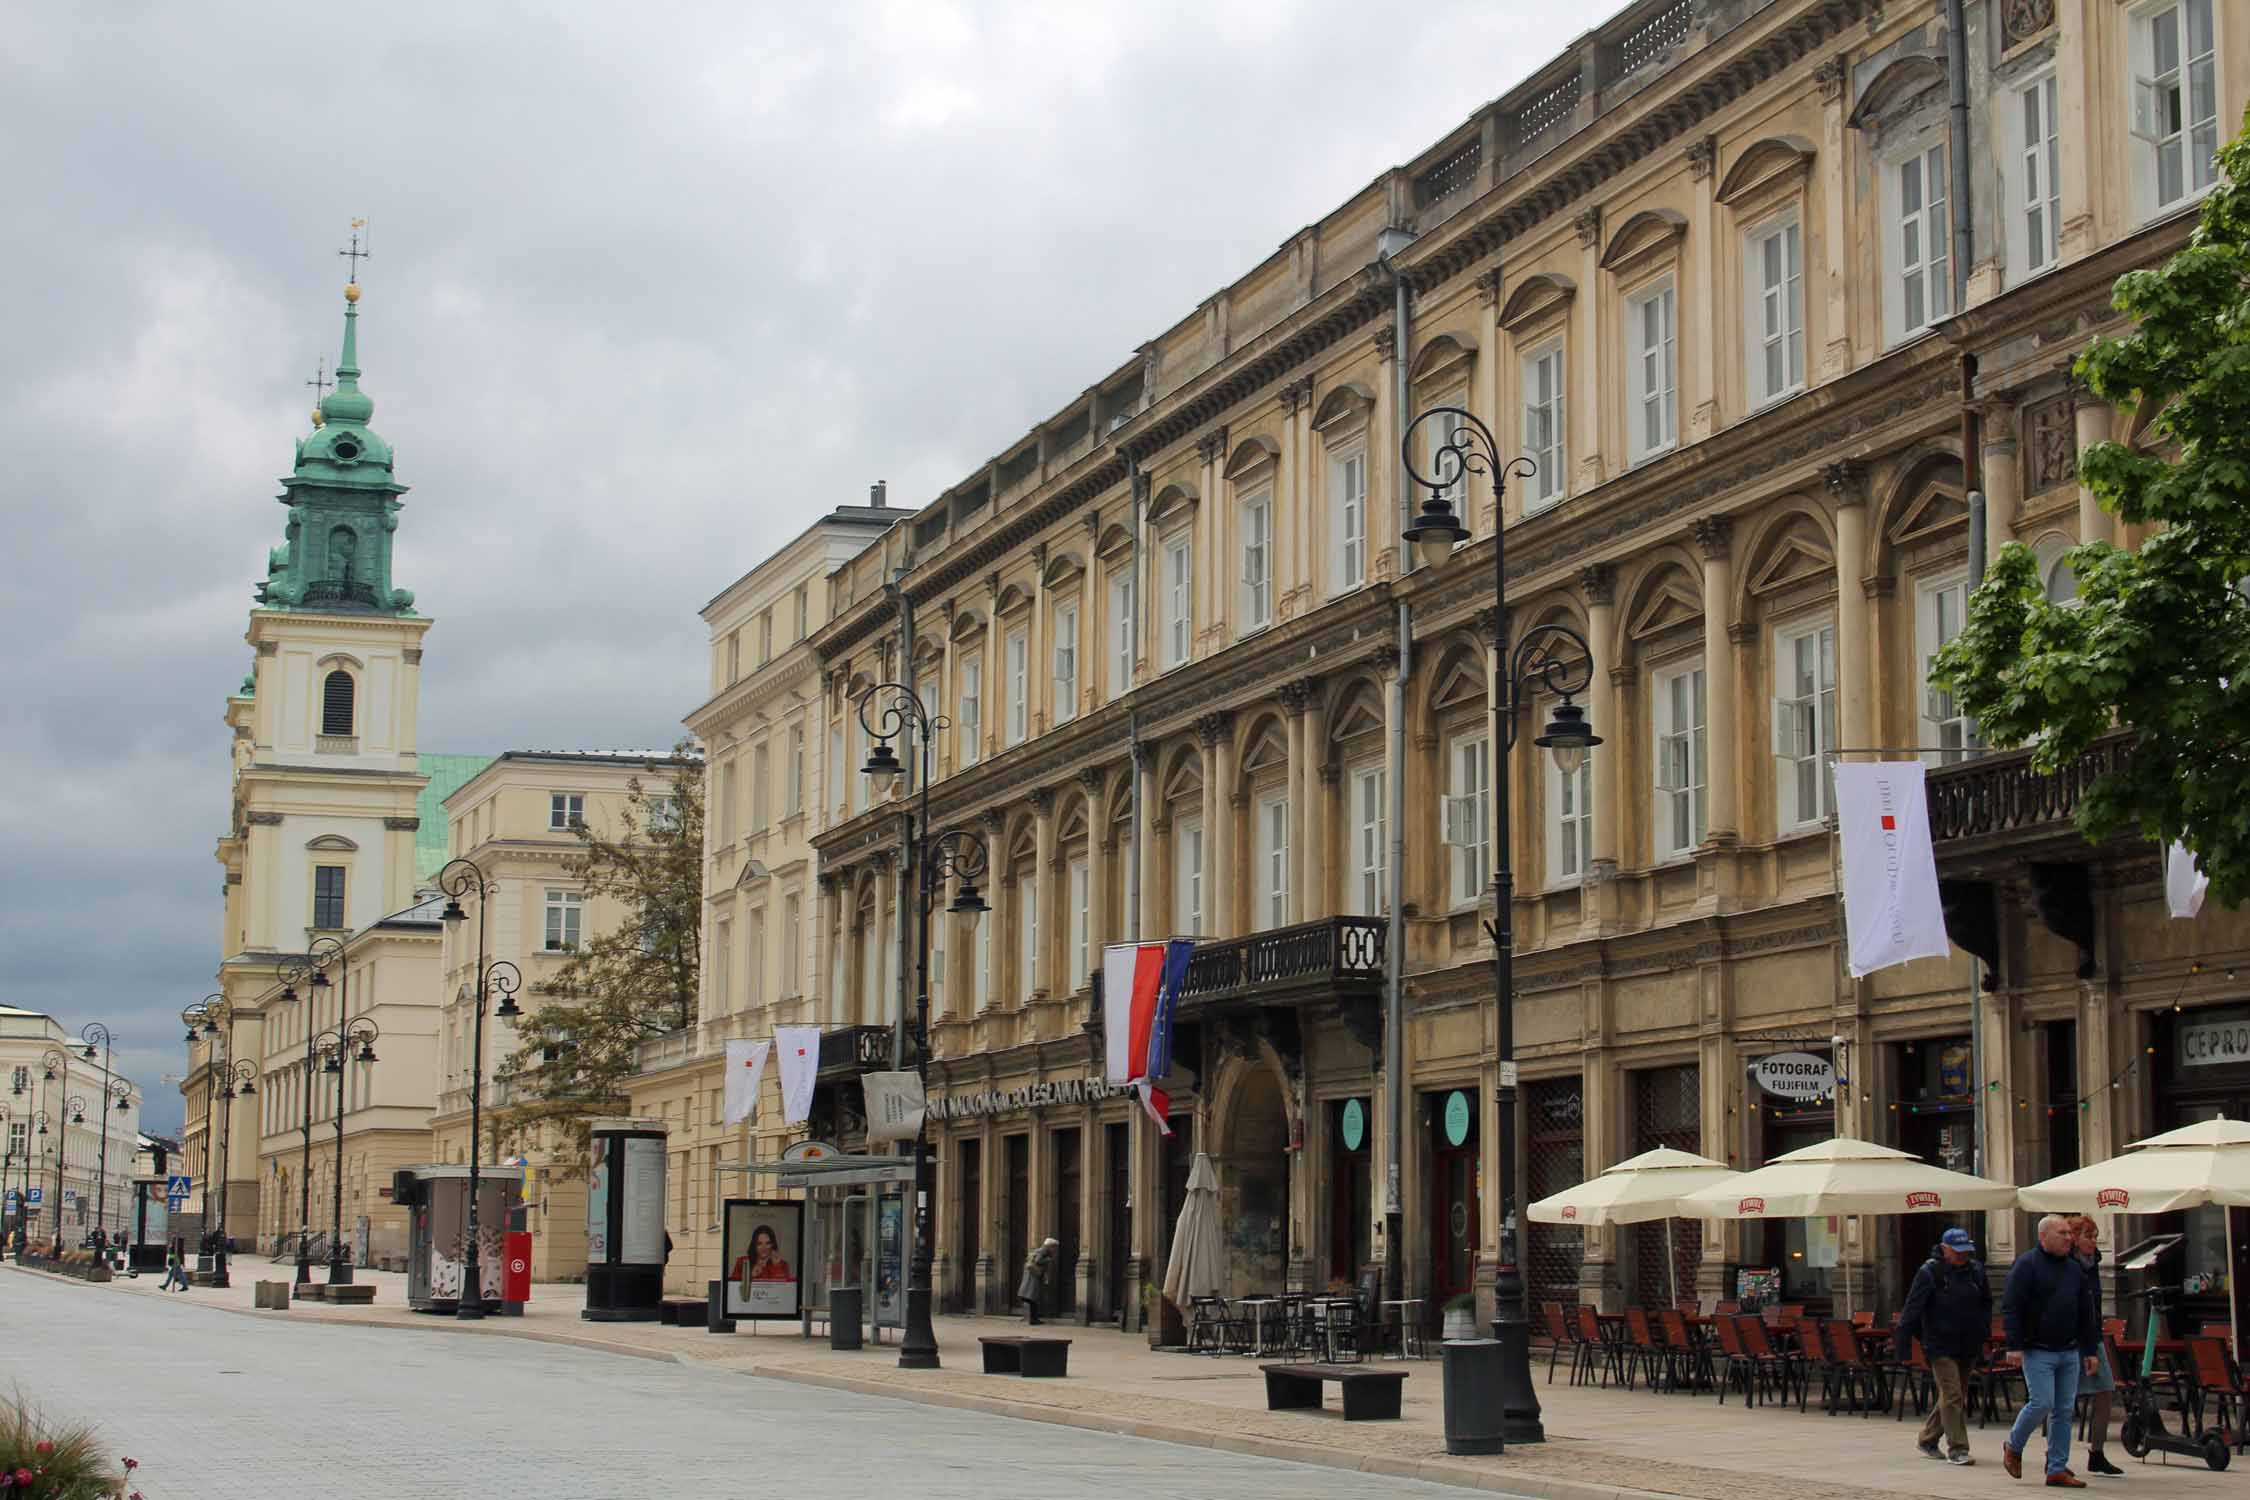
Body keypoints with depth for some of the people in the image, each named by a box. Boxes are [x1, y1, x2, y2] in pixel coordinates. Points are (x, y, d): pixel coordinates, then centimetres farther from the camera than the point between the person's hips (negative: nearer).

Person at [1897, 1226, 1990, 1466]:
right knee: (1952, 1396, -11)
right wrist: (1902, 1340, -14)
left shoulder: (1976, 1270, 7)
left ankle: (1927, 1440, 29)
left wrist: (1984, 1334, 12)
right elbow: (1912, 1308, -10)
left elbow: (1986, 1303, 19)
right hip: (1941, 1345, -6)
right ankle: (1957, 1448, -7)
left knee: (1955, 1396, 13)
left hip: (1968, 1347, 6)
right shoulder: (1930, 1272, -9)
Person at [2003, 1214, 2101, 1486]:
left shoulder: (2074, 1269, 14)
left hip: (2069, 1352, 6)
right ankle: (2013, 1446, 14)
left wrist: (2090, 1350, 14)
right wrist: (2015, 1346, -17)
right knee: (2041, 1403, -12)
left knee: (2064, 1410, 4)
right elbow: (2010, 1307, -11)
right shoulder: (2027, 1265, -6)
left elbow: (2087, 1314, 19)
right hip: (2038, 1351, -6)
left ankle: (2058, 1469, 9)